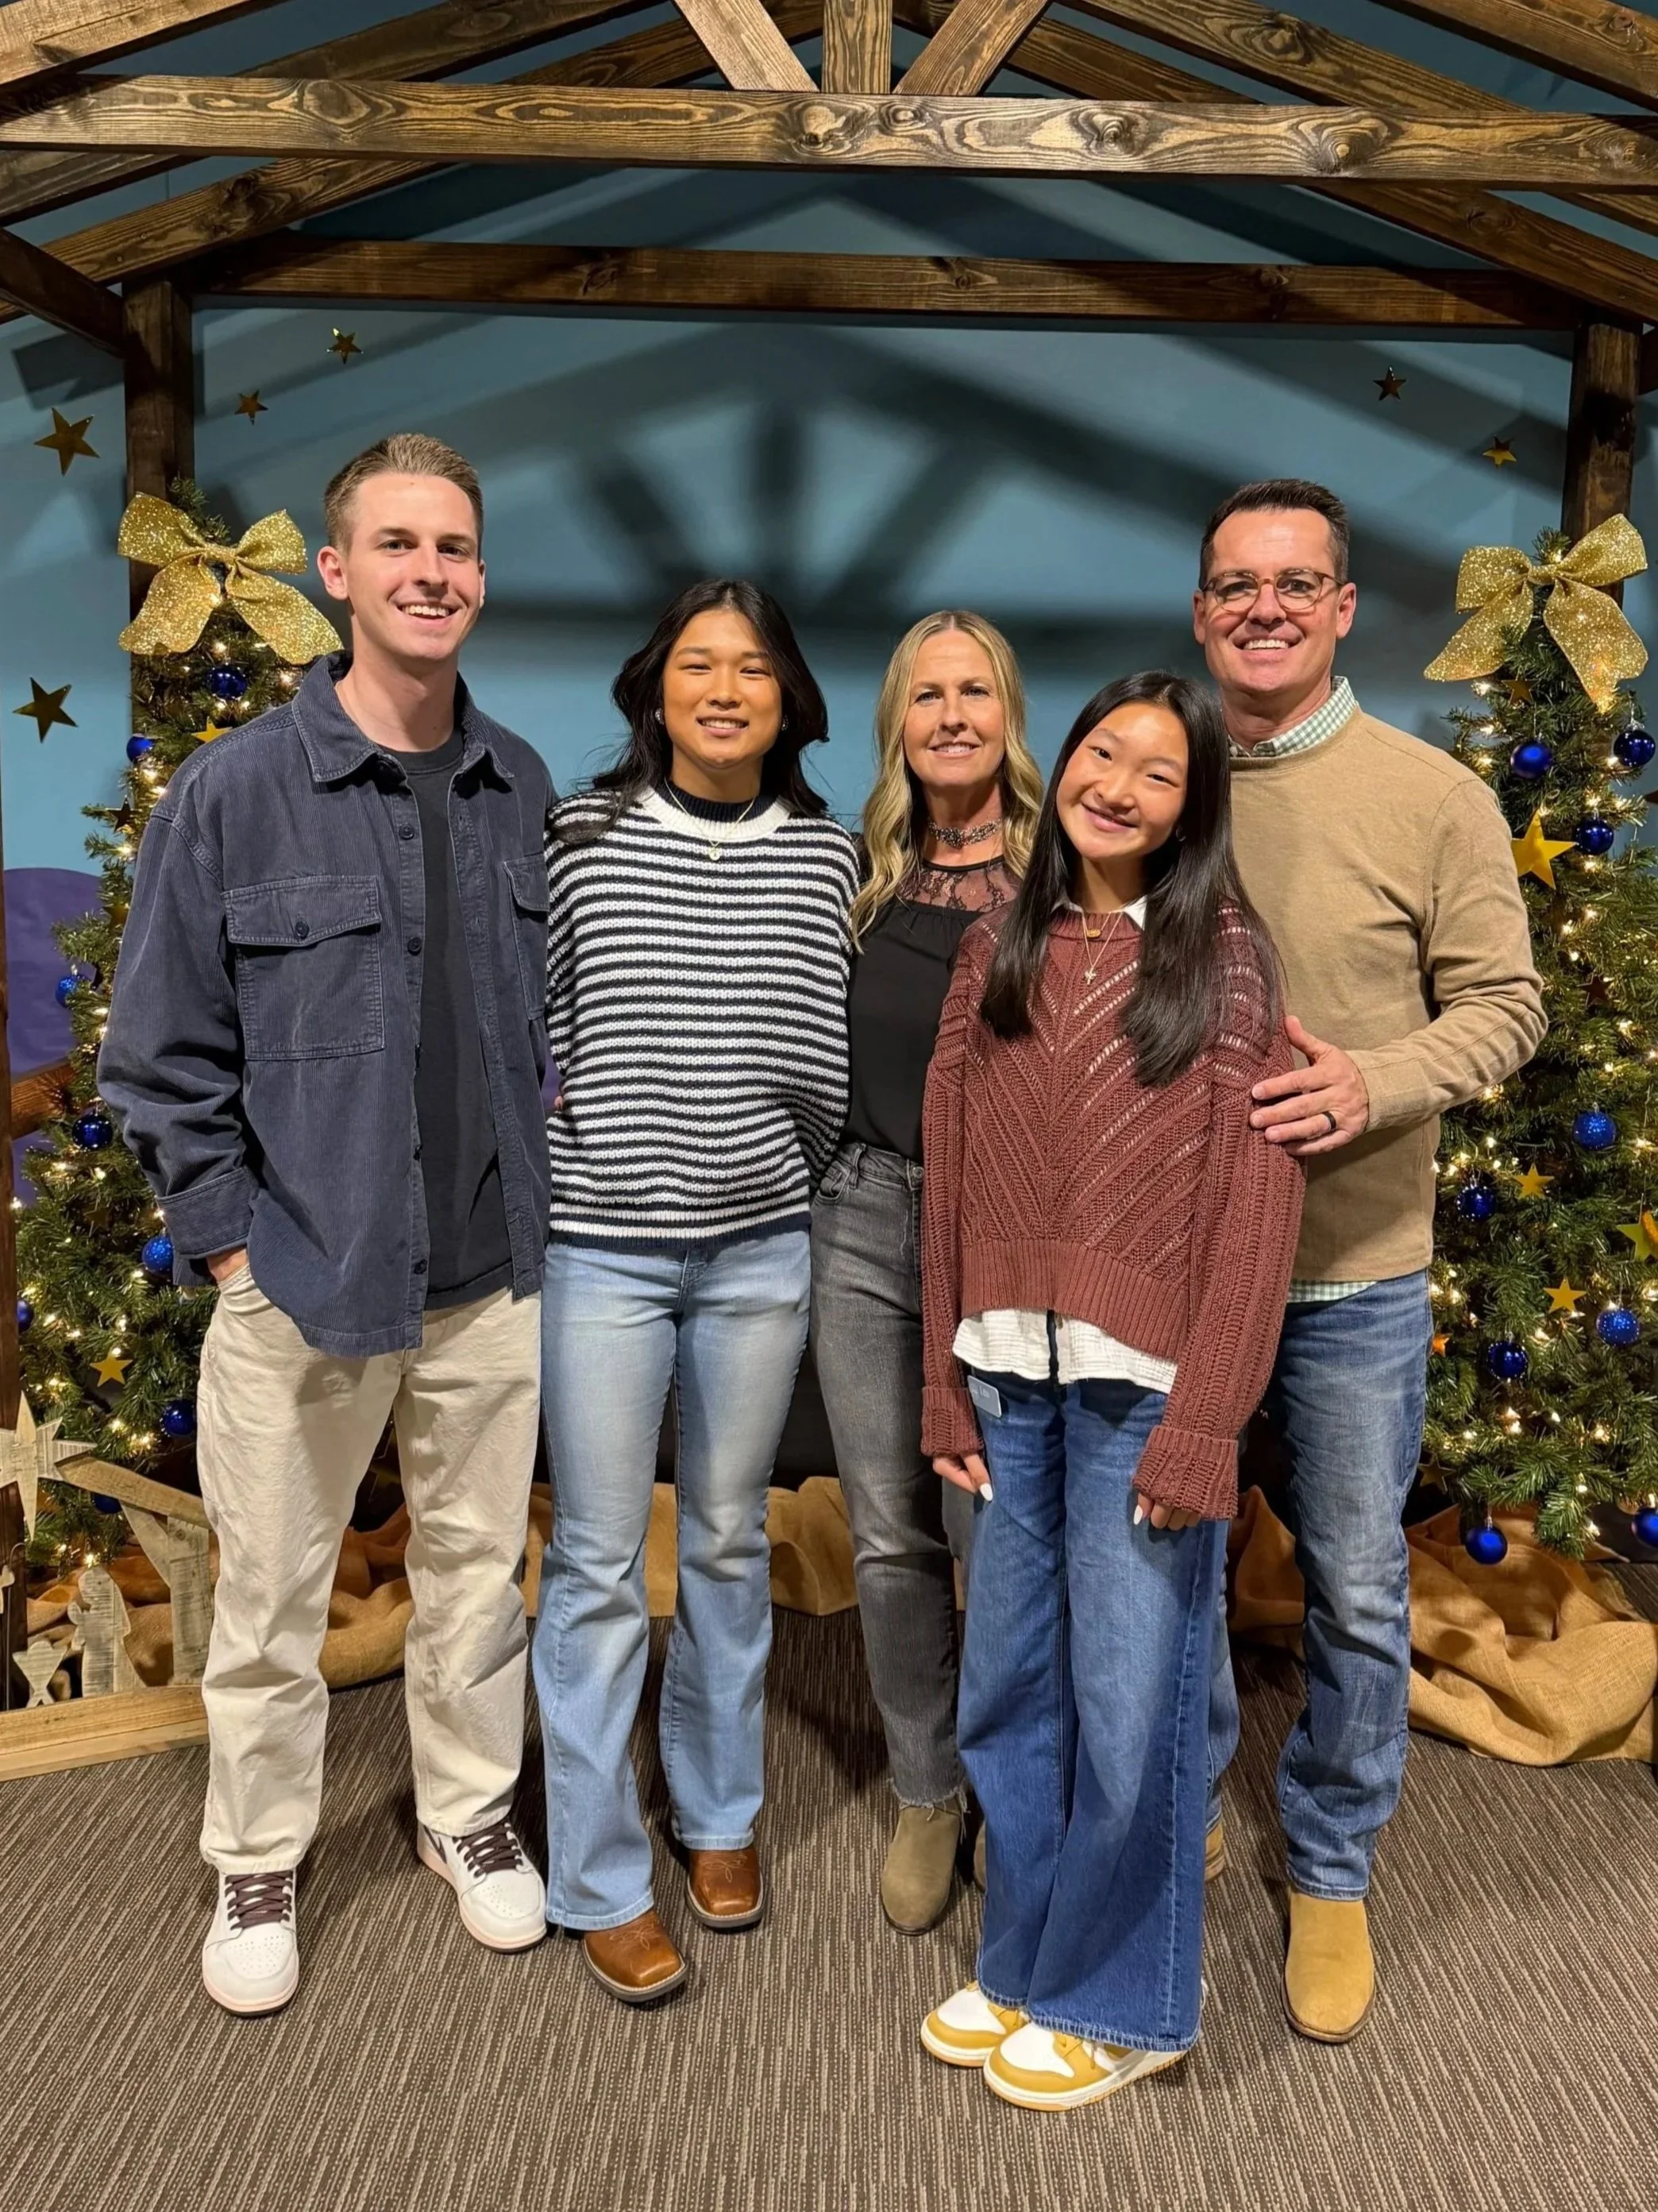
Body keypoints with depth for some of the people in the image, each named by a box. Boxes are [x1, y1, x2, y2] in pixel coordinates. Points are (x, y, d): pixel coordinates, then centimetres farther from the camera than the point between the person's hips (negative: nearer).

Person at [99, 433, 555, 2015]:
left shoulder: (521, 788, 3)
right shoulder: (232, 792, -8)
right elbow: (159, 1055, -3)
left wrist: (538, 1201, 8)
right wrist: (229, 1241, -6)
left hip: (489, 1278, 3)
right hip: (298, 1283, -3)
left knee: (476, 1569, 18)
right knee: (270, 1601, 12)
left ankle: (469, 1816, 40)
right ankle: (255, 1870, 35)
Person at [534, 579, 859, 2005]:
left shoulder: (827, 855, 2)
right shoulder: (579, 837, -3)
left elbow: (840, 1058, 9)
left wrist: (806, 1173, 5)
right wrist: (533, 1184, 0)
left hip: (761, 1247, 2)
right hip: (599, 1246, -2)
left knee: (731, 1540, 16)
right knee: (599, 1561, 4)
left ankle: (719, 1812, 36)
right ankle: (599, 1877, 20)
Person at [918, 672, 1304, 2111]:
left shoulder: (1224, 955, -5)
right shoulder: (999, 954, 8)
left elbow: (1255, 1206, -9)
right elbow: (953, 1184, 8)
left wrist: (1201, 1427, -13)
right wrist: (948, 1388, 6)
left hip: (1142, 1383, -4)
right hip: (1012, 1377, 4)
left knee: (1131, 1704, 7)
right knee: (1009, 1691, 15)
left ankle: (1122, 2002, 29)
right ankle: (1024, 1959, 36)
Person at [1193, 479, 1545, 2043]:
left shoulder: (1433, 798, -6)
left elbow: (1503, 1004, -4)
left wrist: (1376, 1084, -22)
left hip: (1352, 1270, -2)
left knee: (1357, 1592, 11)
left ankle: (1331, 1872, 34)